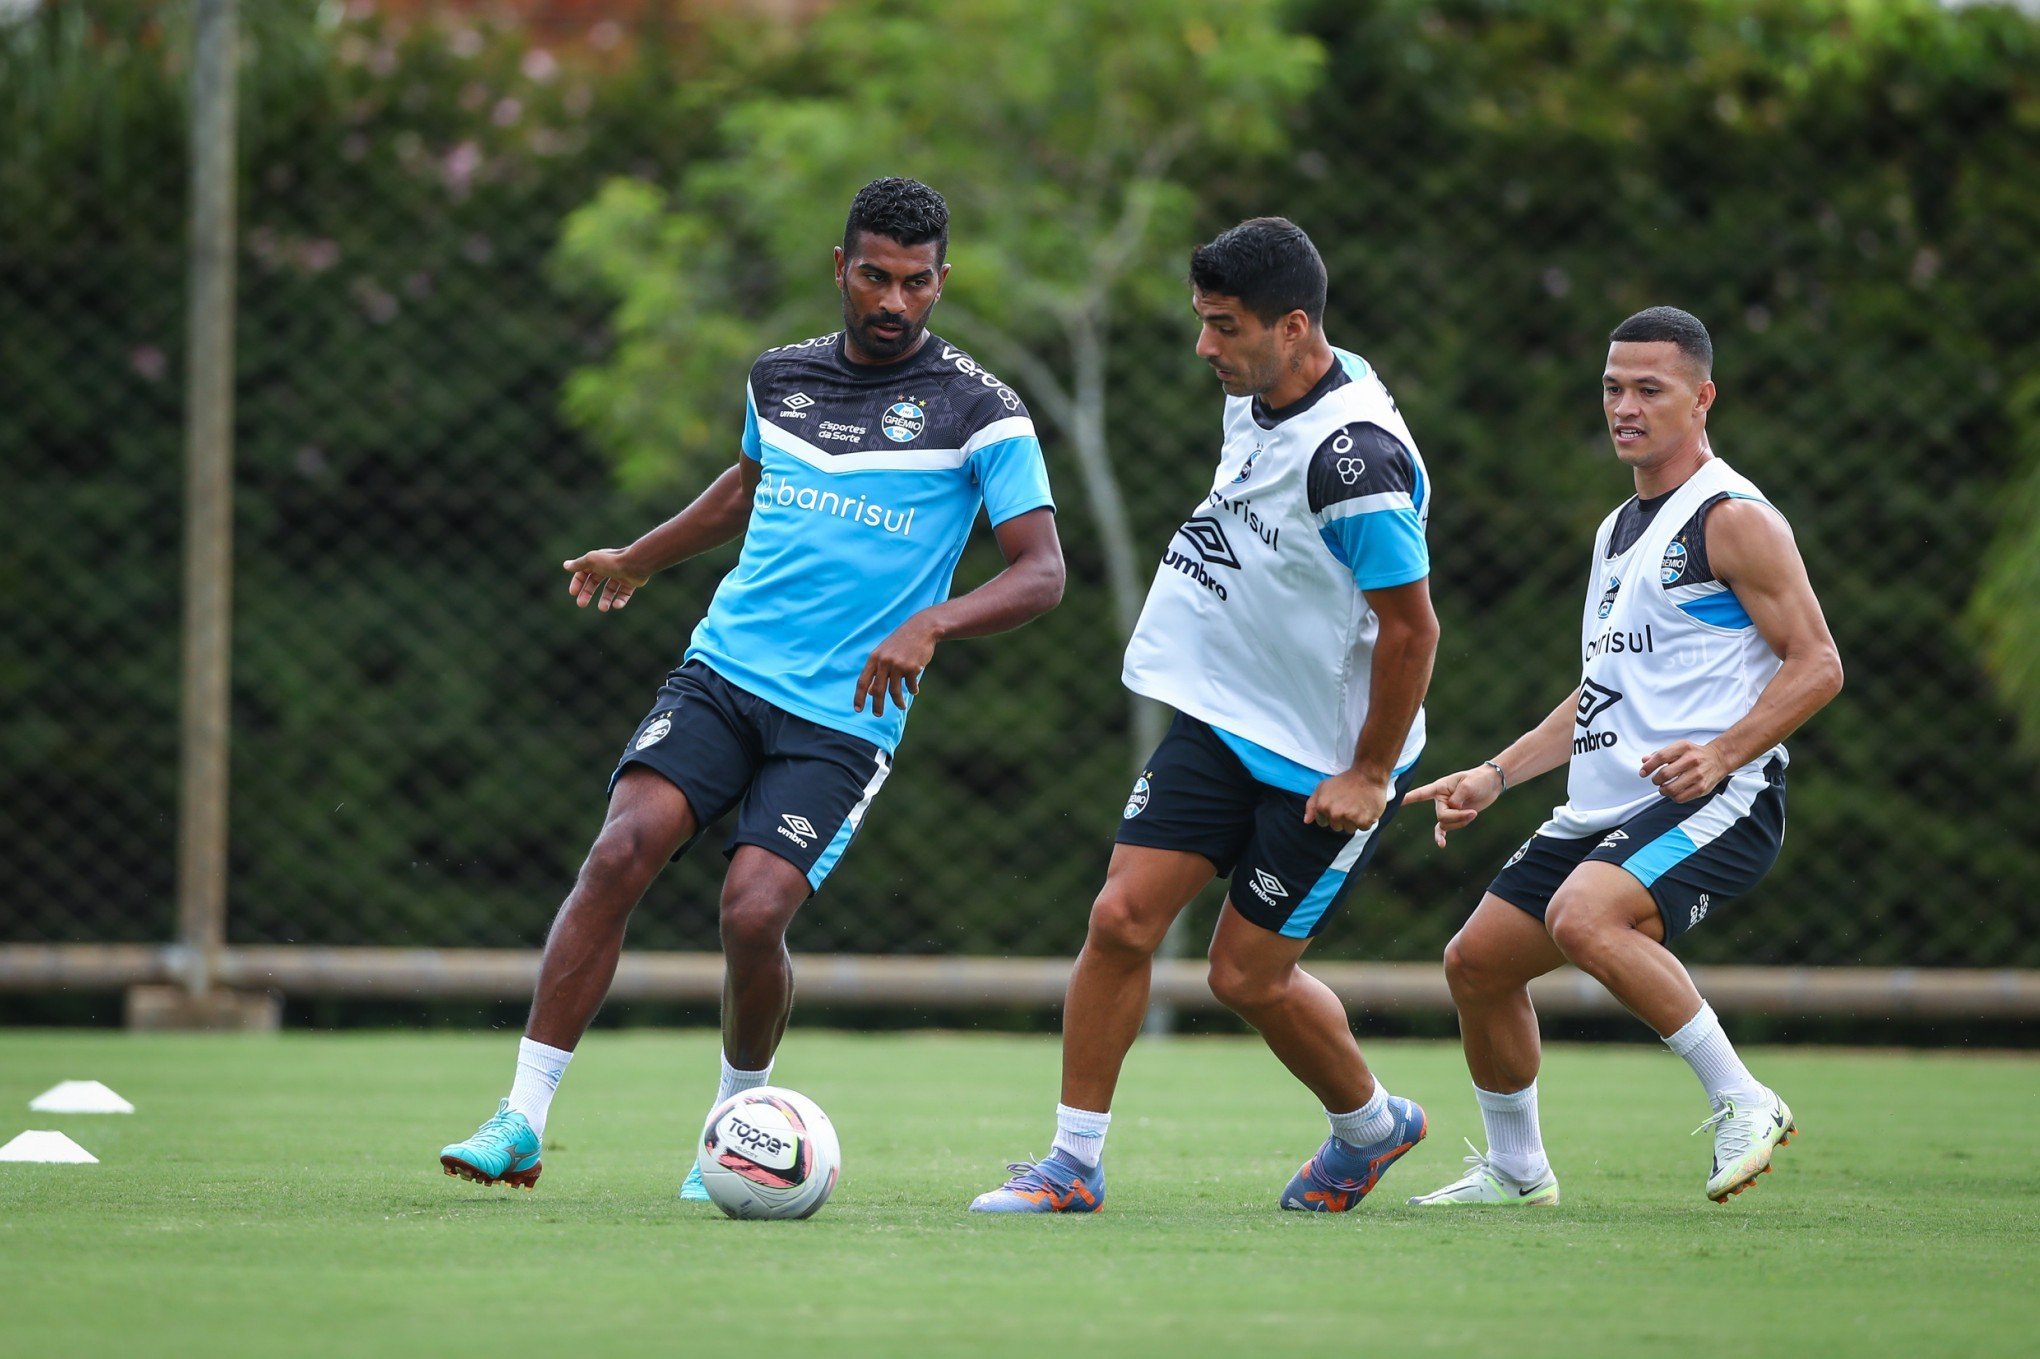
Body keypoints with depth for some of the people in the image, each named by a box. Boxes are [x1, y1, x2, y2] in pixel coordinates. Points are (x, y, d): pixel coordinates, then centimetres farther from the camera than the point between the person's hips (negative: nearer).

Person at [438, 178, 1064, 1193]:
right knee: (620, 852, -18)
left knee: (753, 912, -19)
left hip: (844, 718, -3)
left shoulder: (980, 411, -4)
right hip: (725, 670, 3)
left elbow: (1041, 572, -9)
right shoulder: (778, 379, 11)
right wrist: (637, 559, 41)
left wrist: (931, 623, -25)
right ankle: (522, 1122, -15)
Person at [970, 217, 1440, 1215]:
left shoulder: (1354, 456, -27)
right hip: (1220, 721, 7)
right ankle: (1074, 1163, 3)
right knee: (1122, 918, -5)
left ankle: (1371, 1125, 29)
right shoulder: (1256, 400, 1)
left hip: (1326, 765, -7)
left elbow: (1411, 627, -23)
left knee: (1246, 976, 2)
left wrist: (1370, 774, -17)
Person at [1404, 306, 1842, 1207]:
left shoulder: (1732, 518, -8)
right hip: (1606, 808, 9)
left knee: (1582, 918, -34)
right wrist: (1495, 776, 19)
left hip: (1717, 800, -9)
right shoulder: (1620, 530, 21)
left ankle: (1743, 1104, -22)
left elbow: (1817, 664, -12)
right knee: (1476, 961, 9)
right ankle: (1514, 1169, 28)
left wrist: (1721, 754, -24)